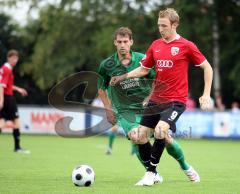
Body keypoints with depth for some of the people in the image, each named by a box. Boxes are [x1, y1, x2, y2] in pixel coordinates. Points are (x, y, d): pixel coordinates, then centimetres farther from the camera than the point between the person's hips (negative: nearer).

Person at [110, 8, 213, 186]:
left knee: (160, 130, -27)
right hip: (156, 99, 6)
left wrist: (206, 95, -6)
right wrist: (123, 77, 5)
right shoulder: (156, 46, 8)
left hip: (176, 100, -6)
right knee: (139, 136, 1)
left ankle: (151, 171, -9)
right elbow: (144, 69, 18)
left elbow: (207, 67, -1)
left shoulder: (186, 46, -6)